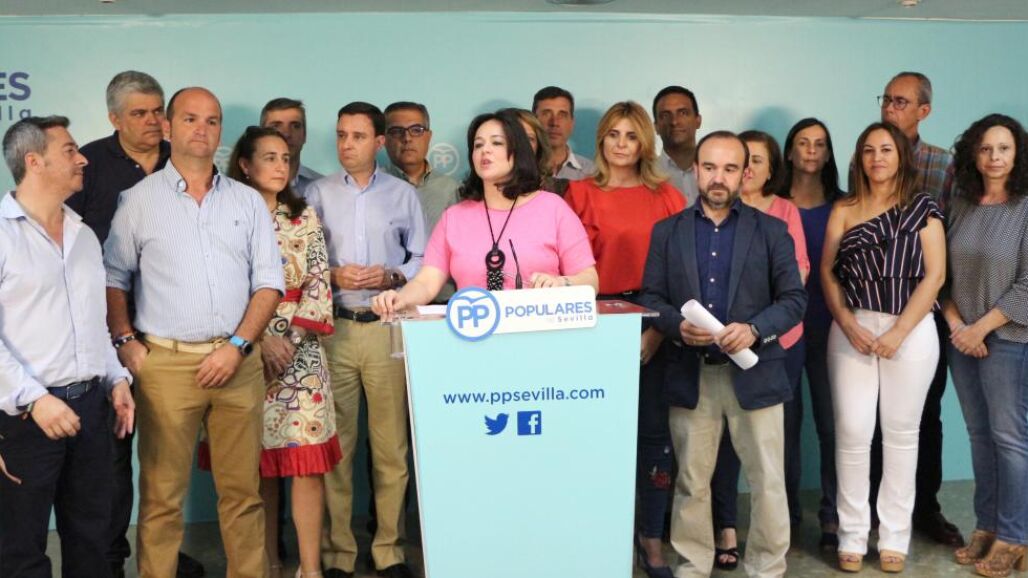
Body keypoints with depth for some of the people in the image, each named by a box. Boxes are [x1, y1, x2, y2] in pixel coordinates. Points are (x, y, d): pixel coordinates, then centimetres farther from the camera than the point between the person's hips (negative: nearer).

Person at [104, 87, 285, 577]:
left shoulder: (247, 201, 11)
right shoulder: (139, 200, 7)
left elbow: (269, 280, 7)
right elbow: (113, 279, 9)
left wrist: (238, 346, -4)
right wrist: (125, 342, -4)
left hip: (237, 362, 2)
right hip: (165, 364, -1)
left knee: (243, 490, 6)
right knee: (162, 496, 1)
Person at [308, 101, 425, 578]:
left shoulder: (404, 194, 10)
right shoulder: (318, 193, 9)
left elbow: (422, 260, 8)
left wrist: (390, 277, -10)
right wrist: (331, 276, -11)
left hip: (389, 328, 0)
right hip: (333, 328, 0)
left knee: (391, 444, 2)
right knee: (335, 443, 2)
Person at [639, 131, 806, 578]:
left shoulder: (771, 230, 5)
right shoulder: (667, 231, 7)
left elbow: (795, 298, 0)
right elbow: (649, 297, 4)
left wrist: (755, 329, -17)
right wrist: (677, 326, -16)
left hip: (754, 372, -1)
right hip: (690, 374, 1)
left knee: (767, 482, 5)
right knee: (691, 483, 10)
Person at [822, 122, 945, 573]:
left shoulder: (922, 208, 3)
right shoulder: (843, 210, 9)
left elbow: (935, 274, -4)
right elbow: (827, 271, 5)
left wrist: (898, 332, -12)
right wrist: (847, 323, -10)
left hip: (911, 329, -1)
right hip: (852, 329, 1)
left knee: (901, 432, 5)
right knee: (852, 431, -1)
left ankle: (894, 536, 15)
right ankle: (852, 535, 10)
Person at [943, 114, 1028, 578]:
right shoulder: (960, 205, 6)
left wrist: (981, 329, -13)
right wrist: (954, 323, -5)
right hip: (961, 337, 5)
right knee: (979, 433, 11)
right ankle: (986, 525, 22)